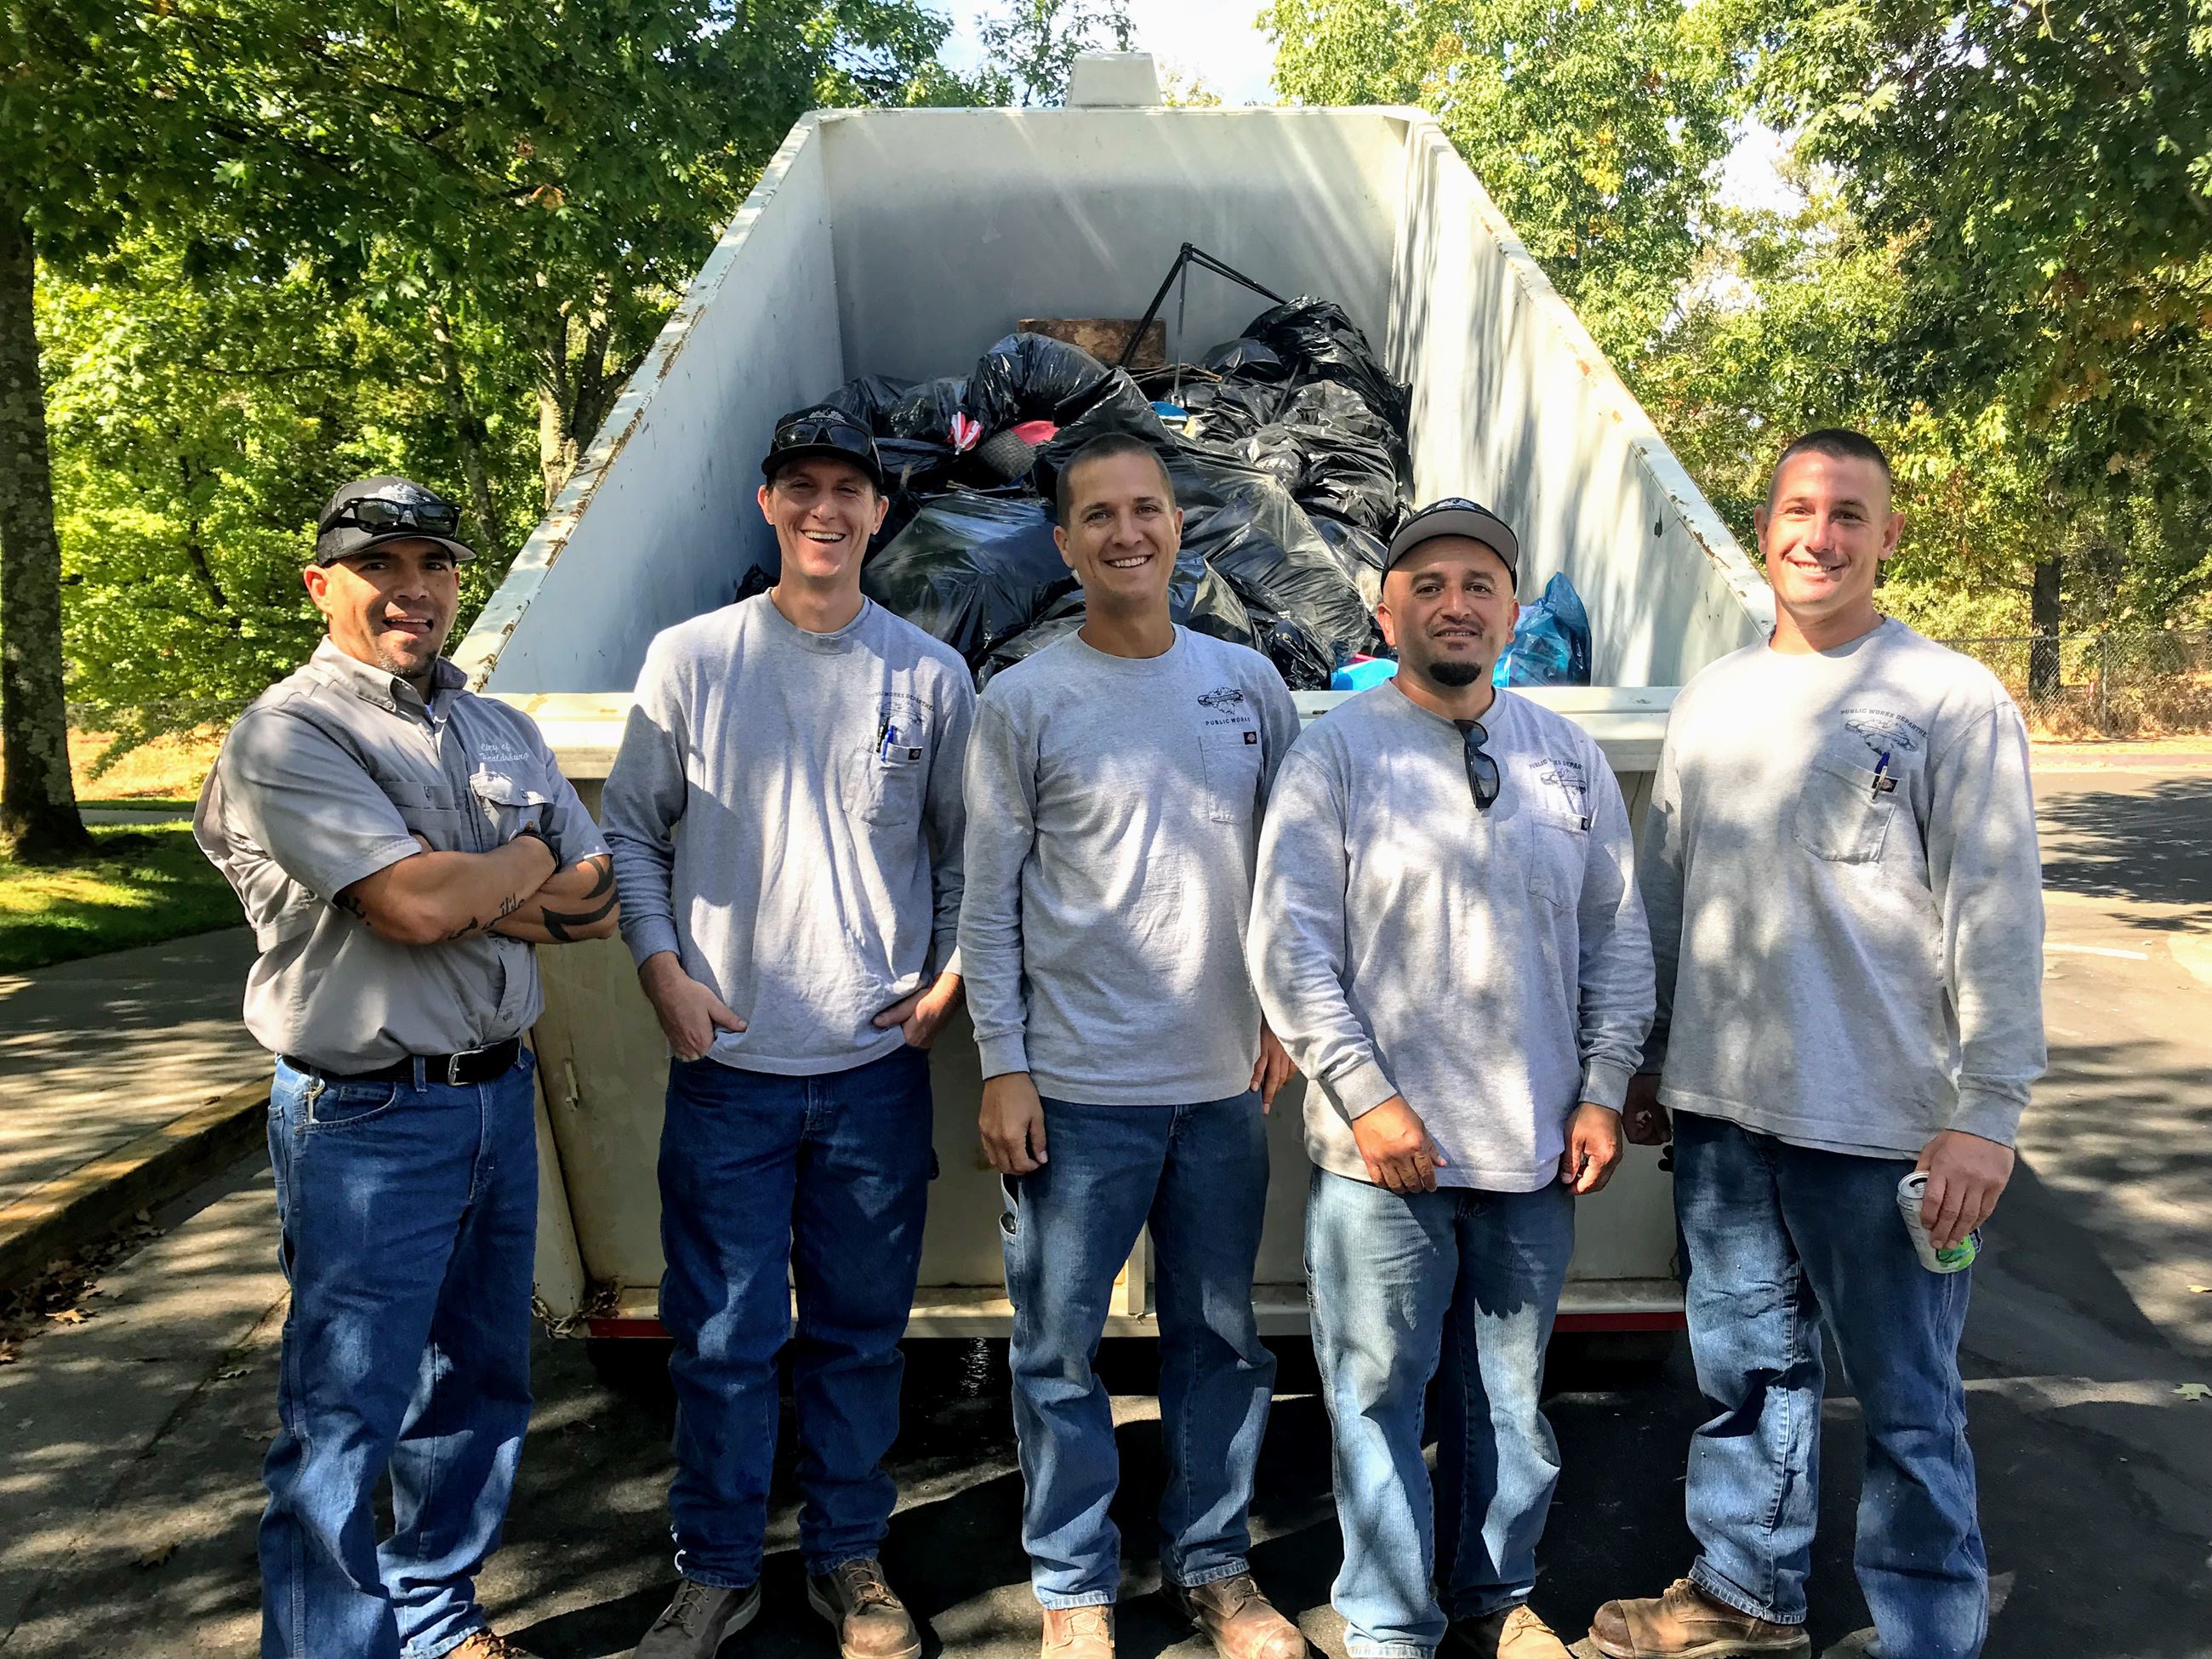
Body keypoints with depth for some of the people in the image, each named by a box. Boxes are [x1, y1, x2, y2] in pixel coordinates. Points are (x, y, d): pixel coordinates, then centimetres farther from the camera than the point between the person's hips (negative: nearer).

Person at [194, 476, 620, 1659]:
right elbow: (416, 905, -23)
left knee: (479, 1383, 18)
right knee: (344, 1421, 3)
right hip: (367, 1119, -7)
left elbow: (597, 904, 5)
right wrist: (527, 866, -4)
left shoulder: (503, 732, 11)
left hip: (501, 1095, 7)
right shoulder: (289, 734, -10)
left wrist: (463, 896, -11)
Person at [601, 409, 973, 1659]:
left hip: (879, 1062, 1)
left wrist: (949, 980, 0)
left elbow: (966, 849, 10)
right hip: (727, 1058, -1)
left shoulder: (931, 674, 4)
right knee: (724, 1335, 7)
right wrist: (664, 970, -4)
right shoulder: (691, 658, 2)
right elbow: (633, 829, 6)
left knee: (862, 1329, 13)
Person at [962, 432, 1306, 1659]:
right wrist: (1003, 1069, -7)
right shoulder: (1022, 703, -4)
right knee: (1060, 1349, 8)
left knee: (1221, 1340, 15)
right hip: (1075, 1089, -3)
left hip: (1224, 1082, 3)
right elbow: (989, 902, -4)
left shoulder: (1250, 683, 5)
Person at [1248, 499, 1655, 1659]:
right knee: (1379, 1396, 6)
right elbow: (1289, 946, -9)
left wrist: (1602, 1092, 3)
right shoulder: (1336, 754, -4)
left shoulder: (1568, 758, 8)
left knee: (1510, 1393, 18)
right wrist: (1367, 1098, -13)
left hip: (1536, 1150, 4)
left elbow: (1617, 939, 11)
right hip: (1383, 1150, -3)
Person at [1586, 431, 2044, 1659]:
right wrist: (1645, 1065, 15)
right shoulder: (1710, 700, 10)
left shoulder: (1952, 701, -6)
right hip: (1720, 1110, 5)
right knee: (1746, 1367, 18)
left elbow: (1998, 918, -9)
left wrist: (1986, 1110, -12)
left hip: (1882, 1125, -5)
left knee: (1906, 1405, 8)